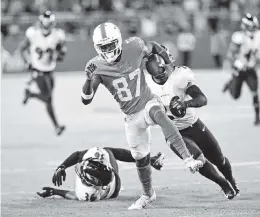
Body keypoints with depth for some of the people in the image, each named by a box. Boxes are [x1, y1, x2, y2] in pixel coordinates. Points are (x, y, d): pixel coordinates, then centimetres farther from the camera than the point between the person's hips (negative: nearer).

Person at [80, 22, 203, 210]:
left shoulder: (133, 48, -15)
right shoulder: (97, 67, -16)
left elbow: (153, 47, 8)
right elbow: (86, 100, -20)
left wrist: (169, 64, 1)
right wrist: (90, 79, -37)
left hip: (149, 102, -2)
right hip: (132, 116, 2)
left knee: (159, 115, -38)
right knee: (141, 158, 13)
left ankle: (189, 159, -48)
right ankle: (148, 195, 41)